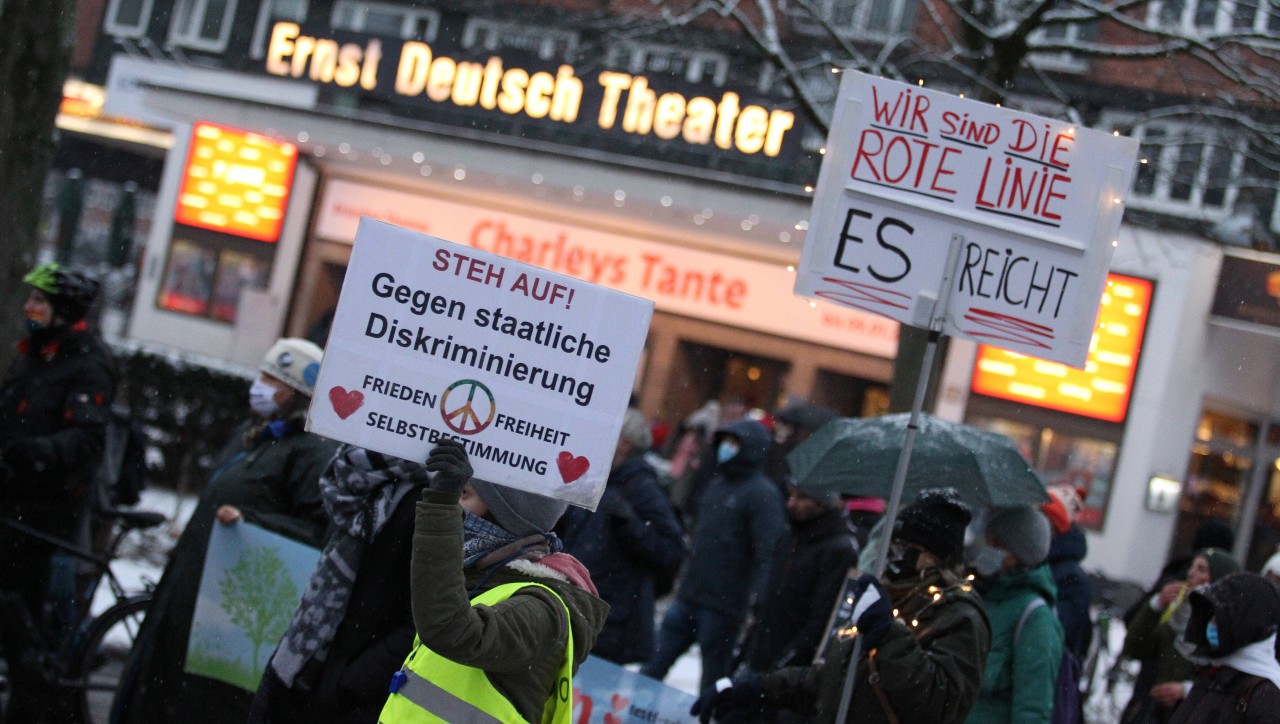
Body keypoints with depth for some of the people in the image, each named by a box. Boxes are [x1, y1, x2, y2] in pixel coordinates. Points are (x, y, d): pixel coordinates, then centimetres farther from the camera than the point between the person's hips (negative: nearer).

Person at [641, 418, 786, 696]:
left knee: (714, 682, 2)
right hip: (687, 598, 8)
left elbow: (767, 554, -19)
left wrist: (754, 600, -26)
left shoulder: (763, 494, -11)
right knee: (653, 665, 7)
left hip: (722, 606, -8)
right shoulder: (717, 485, 15)